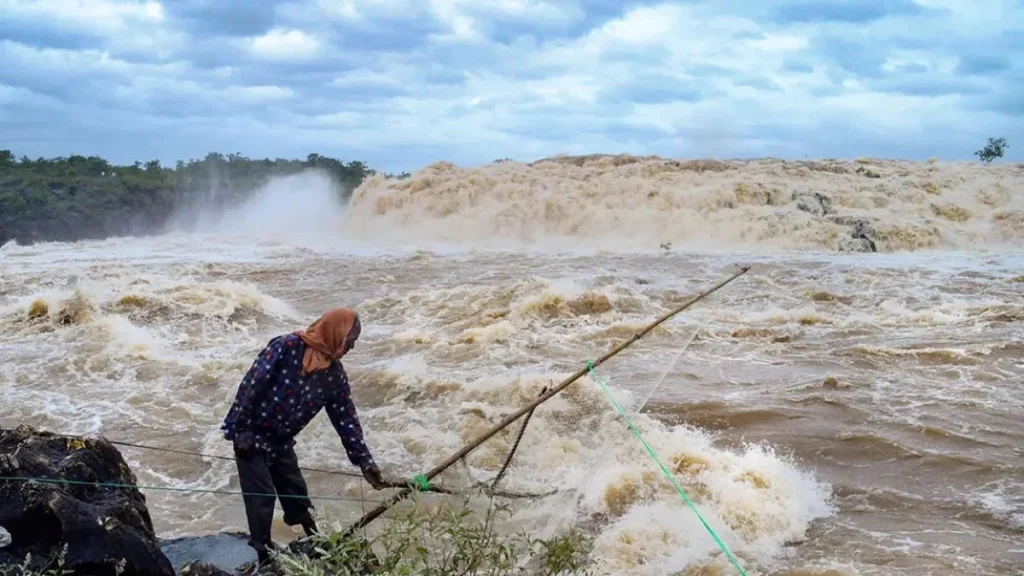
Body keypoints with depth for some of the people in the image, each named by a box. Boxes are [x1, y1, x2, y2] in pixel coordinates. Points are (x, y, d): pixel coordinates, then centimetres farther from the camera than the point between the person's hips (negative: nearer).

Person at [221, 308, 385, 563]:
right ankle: (262, 558, 4)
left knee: (297, 498, 13)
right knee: (261, 498, -7)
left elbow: (346, 419, 2)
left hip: (282, 442, 7)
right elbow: (251, 385, -21)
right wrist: (240, 429, -21)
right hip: (251, 435, -7)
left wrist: (365, 461, -1)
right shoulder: (288, 347, -21)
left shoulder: (335, 375, -1)